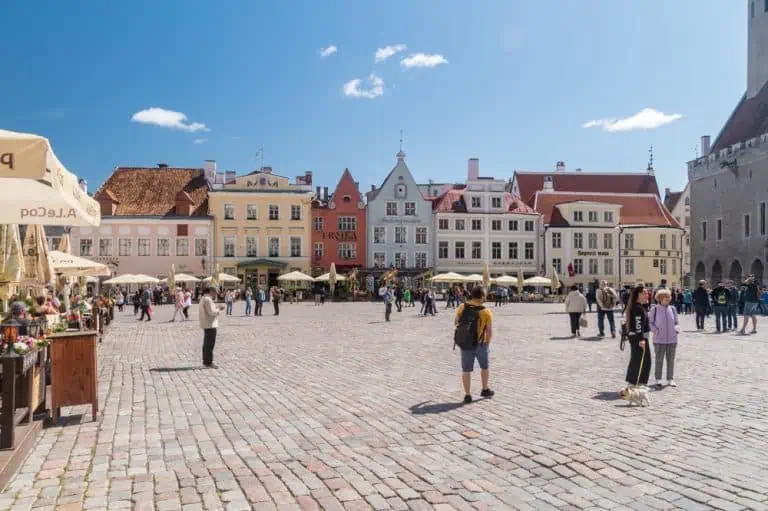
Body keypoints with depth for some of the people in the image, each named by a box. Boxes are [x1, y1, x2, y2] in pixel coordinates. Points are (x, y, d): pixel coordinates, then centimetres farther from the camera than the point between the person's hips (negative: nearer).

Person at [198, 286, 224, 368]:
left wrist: (216, 308, 12)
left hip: (207, 324, 11)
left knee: (207, 343, 15)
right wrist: (218, 309, -7)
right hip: (210, 324, -11)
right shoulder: (208, 299, -17)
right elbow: (211, 312, -22)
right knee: (210, 344, -8)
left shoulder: (204, 299, 16)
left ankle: (205, 361, 21)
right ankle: (208, 362, -6)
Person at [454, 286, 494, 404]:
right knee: (485, 366, 22)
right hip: (480, 343, -2)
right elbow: (490, 332, -14)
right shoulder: (486, 312, -16)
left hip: (464, 343, 2)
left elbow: (456, 323, 4)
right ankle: (485, 390, 34)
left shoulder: (462, 307, -9)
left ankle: (467, 395, 13)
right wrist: (487, 344, 4)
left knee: (466, 370, 11)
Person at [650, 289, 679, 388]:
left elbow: (677, 322, 15)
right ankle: (658, 380, 12)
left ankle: (670, 379, 19)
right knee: (659, 360, 3)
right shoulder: (655, 310, -6)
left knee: (671, 360, 9)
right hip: (659, 340, -3)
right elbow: (650, 322, 1)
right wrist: (655, 330, -13)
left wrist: (676, 329, -3)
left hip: (672, 339, 3)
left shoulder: (672, 309, 4)